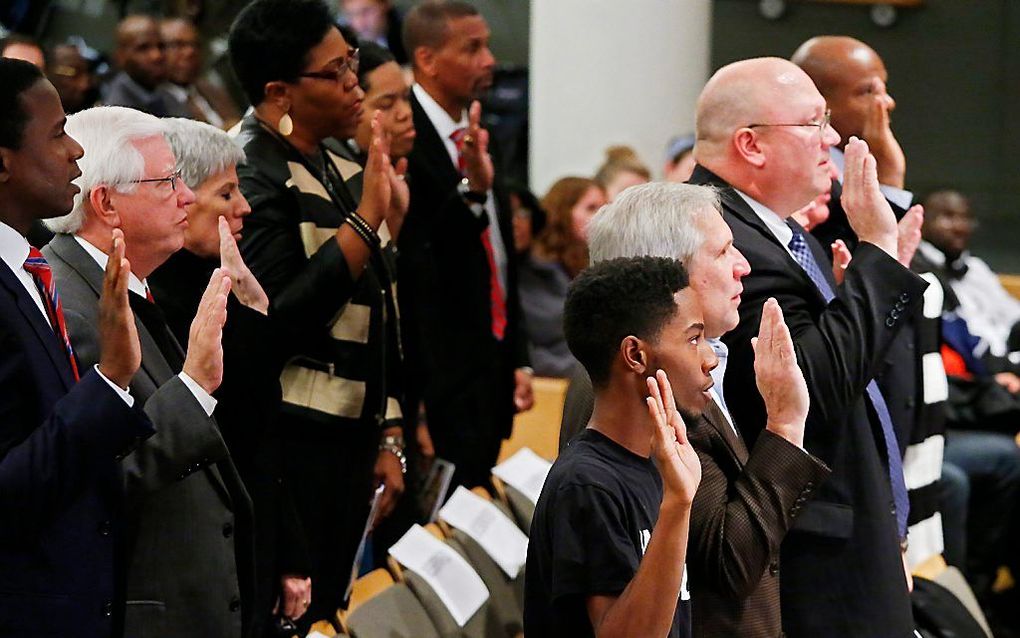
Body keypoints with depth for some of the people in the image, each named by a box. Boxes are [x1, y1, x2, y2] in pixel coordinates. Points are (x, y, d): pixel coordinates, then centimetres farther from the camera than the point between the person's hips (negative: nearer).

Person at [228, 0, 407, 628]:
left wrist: (387, 437, 18)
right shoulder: (253, 175, -14)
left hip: (347, 436, 8)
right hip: (292, 447, -8)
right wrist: (365, 219, -21)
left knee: (333, 606, 11)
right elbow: (284, 322, -22)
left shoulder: (331, 167, 13)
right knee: (296, 619, -5)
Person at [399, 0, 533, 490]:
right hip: (438, 374, -8)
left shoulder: (476, 135, 12)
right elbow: (412, 262, -20)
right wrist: (471, 190, -31)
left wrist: (518, 359, 18)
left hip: (489, 370, 8)